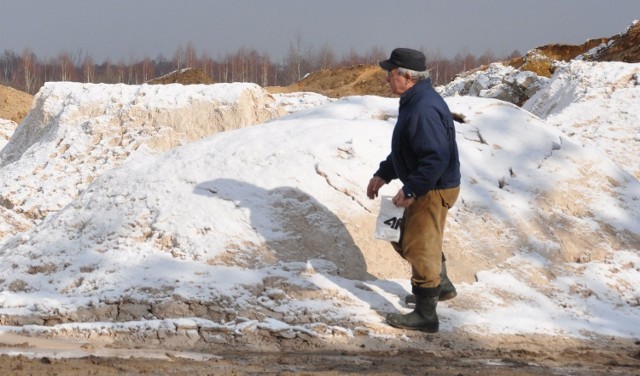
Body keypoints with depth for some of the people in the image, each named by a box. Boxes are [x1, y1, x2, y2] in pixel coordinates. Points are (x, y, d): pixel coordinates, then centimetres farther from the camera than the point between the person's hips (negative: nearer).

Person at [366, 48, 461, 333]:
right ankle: (441, 286, 40)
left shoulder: (424, 109, -27)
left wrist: (410, 190, -28)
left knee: (419, 248, -2)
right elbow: (404, 150, 19)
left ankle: (425, 315, 8)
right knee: (405, 239, 24)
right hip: (424, 188, 11)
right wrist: (383, 175, 15)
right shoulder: (413, 101, 8)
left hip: (434, 190, -11)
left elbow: (437, 157, -32)